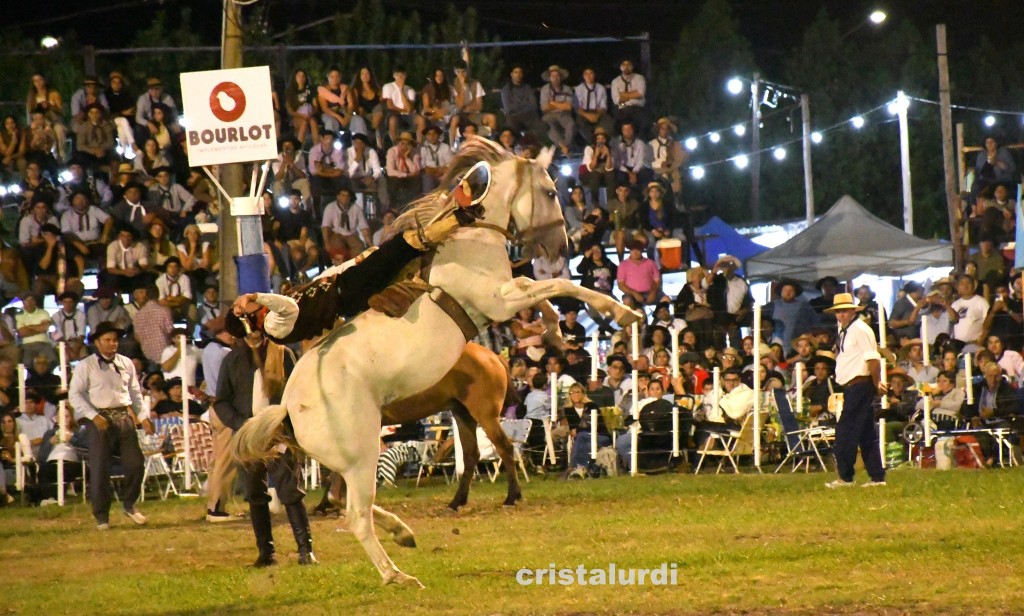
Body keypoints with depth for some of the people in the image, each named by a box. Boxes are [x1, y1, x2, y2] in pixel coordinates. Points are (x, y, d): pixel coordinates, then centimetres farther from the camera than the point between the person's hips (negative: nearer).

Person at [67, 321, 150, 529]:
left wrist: (143, 416, 9)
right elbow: (74, 395, -6)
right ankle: (101, 515, 7)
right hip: (100, 418, -4)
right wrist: (94, 416, -15)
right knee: (100, 468, -2)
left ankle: (129, 504, 22)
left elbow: (135, 392, 19)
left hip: (124, 416, 4)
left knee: (135, 463, 1)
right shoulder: (86, 366, -2)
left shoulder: (126, 364, 12)